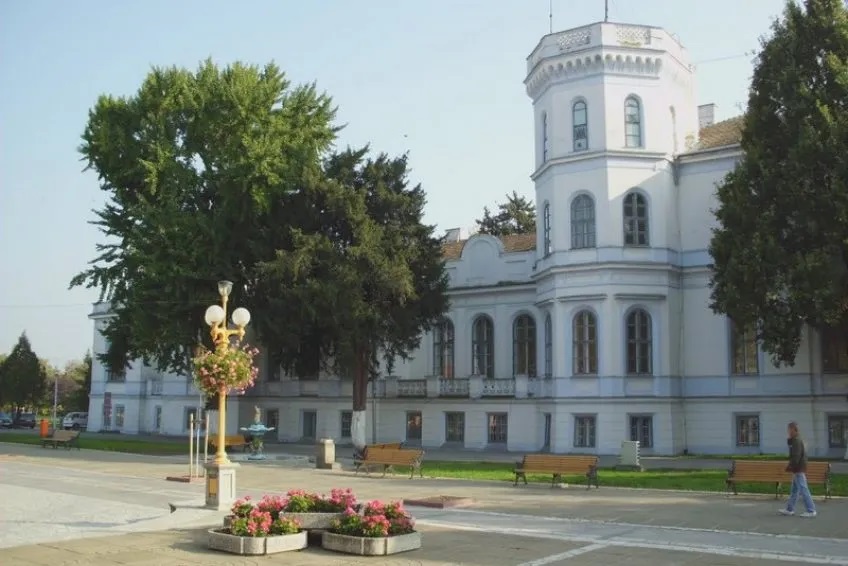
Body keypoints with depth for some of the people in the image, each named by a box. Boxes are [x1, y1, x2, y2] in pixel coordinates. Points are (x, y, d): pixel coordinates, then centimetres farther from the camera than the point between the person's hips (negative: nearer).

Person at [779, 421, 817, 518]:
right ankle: (790, 509, 20)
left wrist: (790, 466, -20)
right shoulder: (797, 439, 16)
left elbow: (796, 456, -23)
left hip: (798, 470, -11)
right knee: (794, 490, 14)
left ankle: (811, 511, -4)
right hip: (798, 469, 11)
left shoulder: (797, 441, -17)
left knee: (803, 490, -7)